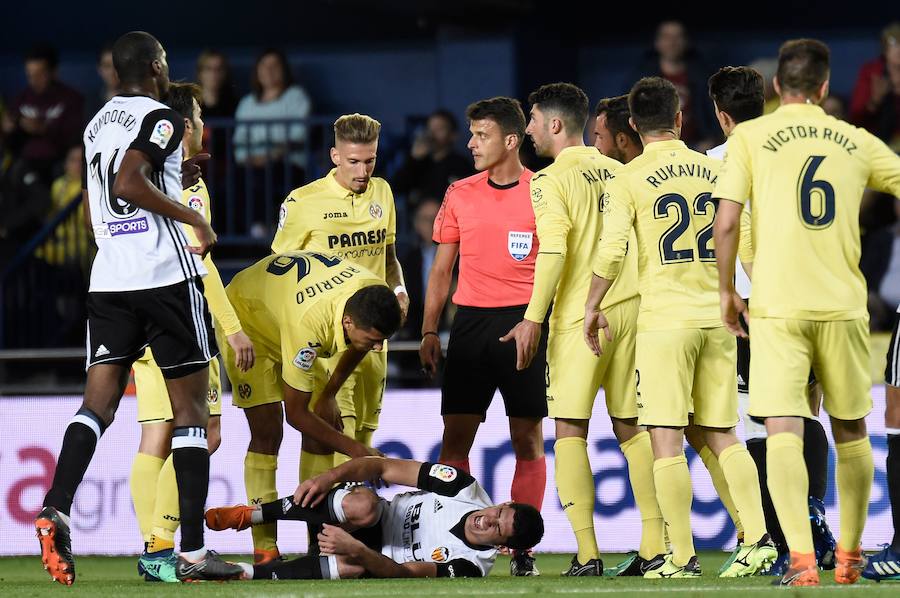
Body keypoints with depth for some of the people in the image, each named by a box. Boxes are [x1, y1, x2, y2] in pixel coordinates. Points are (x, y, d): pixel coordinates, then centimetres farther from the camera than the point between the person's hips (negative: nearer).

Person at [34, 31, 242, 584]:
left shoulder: (97, 124, 17)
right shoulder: (161, 118, -7)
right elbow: (128, 183, -22)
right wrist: (194, 219, -12)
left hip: (108, 279, 6)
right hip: (167, 274, -6)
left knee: (99, 403, 1)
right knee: (190, 409, 0)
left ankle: (56, 509, -23)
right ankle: (193, 551, -3)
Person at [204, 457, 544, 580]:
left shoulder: (471, 567, -21)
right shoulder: (463, 488, -16)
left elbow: (404, 574, -27)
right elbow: (381, 467, -12)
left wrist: (357, 551, -45)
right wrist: (328, 478, -25)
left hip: (377, 560, -2)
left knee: (350, 568, -40)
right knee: (362, 504, -36)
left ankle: (244, 573, -27)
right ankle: (249, 516, -22)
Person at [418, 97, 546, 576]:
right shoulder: (460, 195, 9)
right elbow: (441, 269, 14)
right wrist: (429, 331, 8)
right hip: (471, 321, 3)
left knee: (528, 438, -1)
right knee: (455, 437, -2)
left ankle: (522, 549, 2)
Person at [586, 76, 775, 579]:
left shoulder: (630, 179, -4)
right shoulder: (715, 170, 8)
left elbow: (612, 251, -10)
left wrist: (593, 307, 3)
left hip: (664, 318, -4)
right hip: (716, 314, 4)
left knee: (667, 439, -2)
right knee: (721, 435, 11)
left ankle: (683, 557, -4)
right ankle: (758, 538, -1)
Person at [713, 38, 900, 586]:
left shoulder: (749, 137, 1)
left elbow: (726, 222, -5)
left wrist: (727, 290, 8)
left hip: (778, 306, -2)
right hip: (844, 304, 2)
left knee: (783, 431, -7)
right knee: (851, 428, 16)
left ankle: (802, 558, -21)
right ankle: (850, 556, 25)